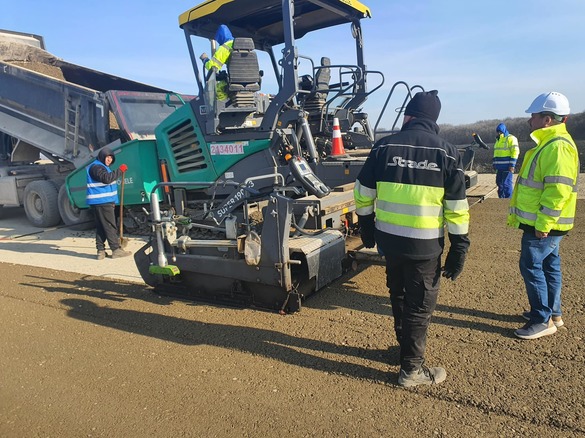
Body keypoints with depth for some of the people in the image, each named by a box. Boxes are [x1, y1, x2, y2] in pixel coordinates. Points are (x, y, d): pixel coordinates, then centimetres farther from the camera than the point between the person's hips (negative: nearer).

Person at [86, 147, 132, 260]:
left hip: (105, 201, 11)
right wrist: (120, 171, -24)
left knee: (101, 226, 9)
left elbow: (109, 180, 29)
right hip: (102, 202, -11)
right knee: (110, 226, -8)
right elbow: (106, 178, -27)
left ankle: (101, 251, 12)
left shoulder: (101, 167, 24)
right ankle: (116, 250, -6)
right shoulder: (96, 167, -10)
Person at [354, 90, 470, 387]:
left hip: (388, 238, 3)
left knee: (399, 296, 23)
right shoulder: (447, 153, -5)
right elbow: (457, 209, -6)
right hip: (425, 245, -2)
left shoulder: (384, 147, -2)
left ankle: (406, 346, 43)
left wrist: (366, 227, 17)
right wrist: (458, 250, 3)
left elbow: (363, 195, 3)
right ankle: (412, 369, 23)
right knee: (420, 306, 11)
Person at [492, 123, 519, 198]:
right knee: (499, 182, 12)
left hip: (507, 167, -9)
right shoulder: (498, 140, 19)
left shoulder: (511, 138, -8)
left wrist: (512, 165, -19)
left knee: (506, 183, -10)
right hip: (499, 167, 9)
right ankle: (501, 198, 23)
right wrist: (494, 163, 20)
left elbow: (515, 152, -14)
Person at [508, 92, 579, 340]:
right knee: (549, 266, 17)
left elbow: (558, 189, -26)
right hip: (542, 223, 10)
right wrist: (516, 214, 22)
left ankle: (543, 320, 6)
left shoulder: (558, 146, -20)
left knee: (531, 266, -5)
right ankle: (552, 313, 29)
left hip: (544, 225, -10)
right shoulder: (549, 143, 14)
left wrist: (543, 224, -24)